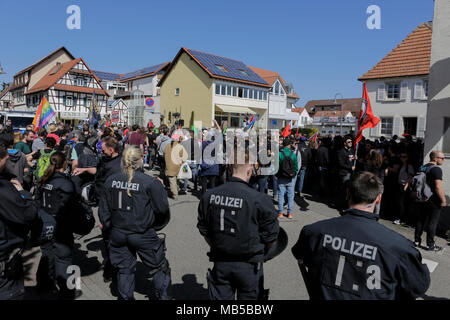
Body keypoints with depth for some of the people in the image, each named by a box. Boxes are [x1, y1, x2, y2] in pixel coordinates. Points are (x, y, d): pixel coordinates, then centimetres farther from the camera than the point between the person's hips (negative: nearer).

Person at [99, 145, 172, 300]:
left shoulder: (111, 180, -3)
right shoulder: (150, 182, -18)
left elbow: (104, 209, 5)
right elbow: (163, 209, -12)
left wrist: (107, 226, 19)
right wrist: (160, 189, 3)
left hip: (118, 234, 5)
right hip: (143, 235, -4)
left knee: (124, 268, 21)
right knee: (160, 267, 15)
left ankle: (125, 296, 33)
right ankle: (164, 295, 25)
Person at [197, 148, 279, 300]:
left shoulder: (209, 196, -9)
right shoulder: (260, 200, -20)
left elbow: (204, 232, 3)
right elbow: (271, 240, -10)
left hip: (220, 263, 3)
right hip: (249, 266, -3)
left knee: (221, 296, 19)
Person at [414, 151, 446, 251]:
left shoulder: (423, 168, 10)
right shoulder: (436, 169, -15)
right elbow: (438, 187, -21)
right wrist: (443, 200, -14)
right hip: (433, 200, -7)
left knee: (421, 220, 13)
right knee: (432, 222, 1)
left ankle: (417, 241, 19)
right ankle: (430, 245, 7)